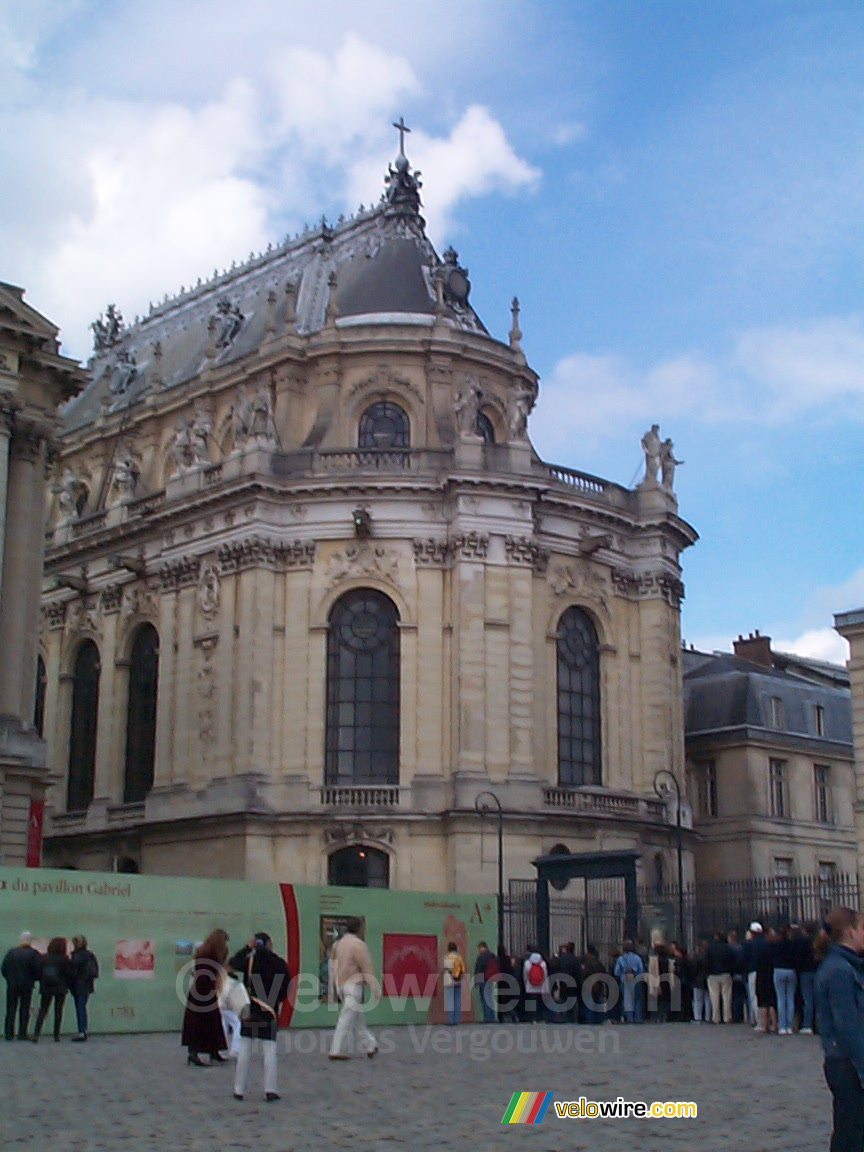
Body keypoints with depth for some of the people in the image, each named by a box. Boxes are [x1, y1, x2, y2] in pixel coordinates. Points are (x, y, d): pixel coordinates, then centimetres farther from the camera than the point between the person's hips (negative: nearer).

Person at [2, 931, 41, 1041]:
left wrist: (9, 979, 13)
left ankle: (8, 1033, 5)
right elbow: (38, 969, -11)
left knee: (11, 1010, 8)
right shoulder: (33, 953, -6)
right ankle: (22, 1033, 2)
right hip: (27, 985, -2)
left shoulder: (11, 952, 2)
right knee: (24, 1010, 5)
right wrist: (34, 979, 7)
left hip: (12, 986, 2)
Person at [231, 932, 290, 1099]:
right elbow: (286, 988, -3)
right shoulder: (279, 964, -5)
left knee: (244, 1050, 7)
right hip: (270, 1011, 0)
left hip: (250, 1010, 1)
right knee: (270, 1051, 1)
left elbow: (234, 962, 4)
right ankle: (270, 1090, -5)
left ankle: (239, 1090, 10)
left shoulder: (250, 960, -8)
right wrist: (275, 1000, 9)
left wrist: (248, 947, 3)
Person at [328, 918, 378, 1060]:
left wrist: (334, 988, 19)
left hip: (340, 985, 8)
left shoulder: (337, 944, 9)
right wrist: (375, 988, -9)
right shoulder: (358, 944, -14)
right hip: (354, 985, -8)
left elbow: (332, 967, 13)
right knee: (347, 1019, -4)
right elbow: (366, 969, -13)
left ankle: (369, 1046, 26)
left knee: (358, 1018, 17)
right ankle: (337, 1051, -4)